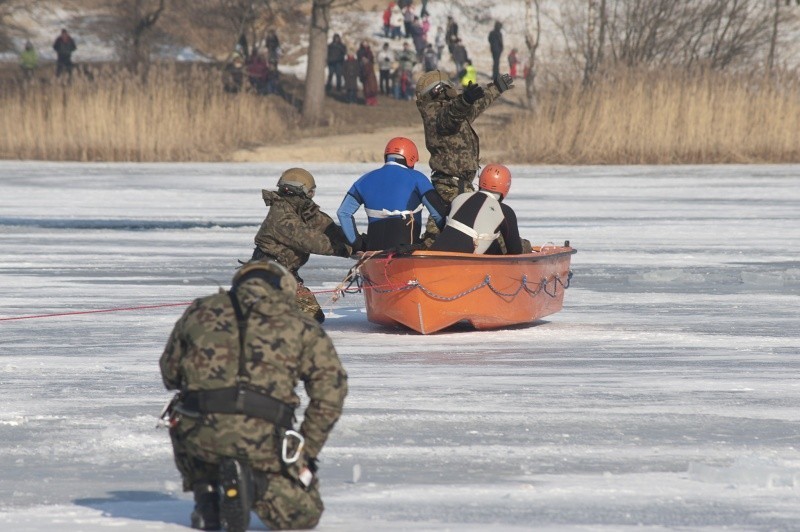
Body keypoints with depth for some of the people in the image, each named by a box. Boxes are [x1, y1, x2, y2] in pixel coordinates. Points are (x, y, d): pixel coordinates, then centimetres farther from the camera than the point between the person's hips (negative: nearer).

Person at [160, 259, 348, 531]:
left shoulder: (199, 311, 18)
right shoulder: (300, 325, 15)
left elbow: (170, 374, 25)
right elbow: (330, 389, 8)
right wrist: (305, 453, 14)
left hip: (199, 435, 2)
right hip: (263, 442, -2)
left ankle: (205, 498, 15)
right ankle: (252, 483, -11)